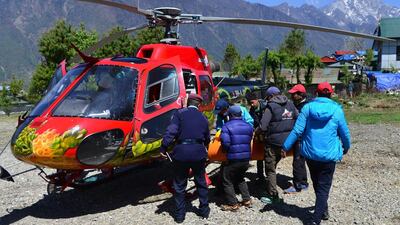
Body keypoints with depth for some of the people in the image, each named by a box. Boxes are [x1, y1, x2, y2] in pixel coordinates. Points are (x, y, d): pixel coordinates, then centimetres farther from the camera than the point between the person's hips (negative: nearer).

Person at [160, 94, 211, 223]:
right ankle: (204, 210, 30)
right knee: (201, 183, 21)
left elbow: (171, 131, -14)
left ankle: (180, 215, 18)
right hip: (198, 153, 3)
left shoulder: (180, 113, -2)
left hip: (181, 152, -2)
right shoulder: (203, 118, 10)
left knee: (179, 185, 11)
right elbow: (207, 139, 16)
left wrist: (163, 148, -11)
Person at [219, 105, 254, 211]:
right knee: (240, 179, 27)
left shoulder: (227, 126, -12)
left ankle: (233, 204, 11)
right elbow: (249, 141, 10)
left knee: (227, 181, 9)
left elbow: (225, 143, -19)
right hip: (246, 158, 7)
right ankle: (247, 200, 28)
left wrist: (228, 150, 0)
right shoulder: (248, 126, 7)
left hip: (233, 159, -6)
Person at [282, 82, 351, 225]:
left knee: (317, 184, 21)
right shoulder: (337, 110, -5)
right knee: (324, 187, 4)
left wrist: (285, 147, -4)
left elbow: (297, 130, -9)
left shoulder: (307, 107, -4)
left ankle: (323, 211, 40)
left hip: (310, 153, 2)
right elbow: (344, 133, 3)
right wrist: (346, 147, 22)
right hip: (329, 155, -2)